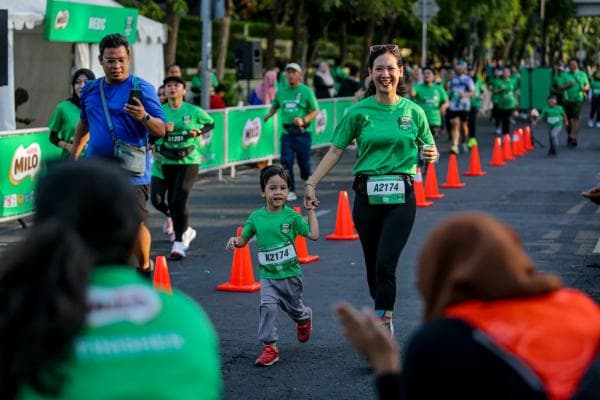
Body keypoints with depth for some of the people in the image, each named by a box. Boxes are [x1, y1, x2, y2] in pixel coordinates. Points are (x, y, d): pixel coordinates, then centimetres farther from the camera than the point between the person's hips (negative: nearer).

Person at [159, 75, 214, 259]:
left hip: (189, 161, -3)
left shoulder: (193, 111, -3)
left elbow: (210, 123, 13)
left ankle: (179, 241, -12)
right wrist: (163, 130, -19)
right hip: (168, 161, 3)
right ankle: (186, 231, 40)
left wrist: (198, 131, -5)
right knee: (172, 202, 13)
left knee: (179, 200, -17)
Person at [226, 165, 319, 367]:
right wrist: (235, 240, -14)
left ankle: (304, 318, 55)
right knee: (267, 306, -18)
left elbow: (314, 235, -12)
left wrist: (310, 211, -10)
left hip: (290, 274, -1)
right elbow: (243, 239, 8)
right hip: (268, 276, 1)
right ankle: (270, 347, -11)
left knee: (294, 308, 19)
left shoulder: (291, 216, -9)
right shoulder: (256, 217, -3)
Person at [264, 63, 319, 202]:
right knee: (286, 162, -6)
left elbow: (315, 110, -1)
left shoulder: (306, 91, -1)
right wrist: (268, 115, 6)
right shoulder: (281, 92, 10)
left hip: (302, 133, -3)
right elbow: (275, 106, 27)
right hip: (287, 133, 3)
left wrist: (304, 120, -17)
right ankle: (290, 191, 1)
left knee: (304, 161, 2)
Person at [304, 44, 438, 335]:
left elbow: (428, 149, 13)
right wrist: (312, 183, -7)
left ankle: (381, 322, -6)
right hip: (366, 196, 1)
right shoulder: (359, 112, 1)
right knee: (372, 265, 9)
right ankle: (384, 319, 28)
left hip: (401, 196, -1)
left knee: (386, 264, -14)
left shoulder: (413, 112, 3)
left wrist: (430, 155, -11)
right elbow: (335, 151, 1)